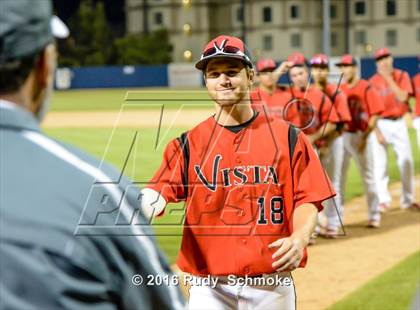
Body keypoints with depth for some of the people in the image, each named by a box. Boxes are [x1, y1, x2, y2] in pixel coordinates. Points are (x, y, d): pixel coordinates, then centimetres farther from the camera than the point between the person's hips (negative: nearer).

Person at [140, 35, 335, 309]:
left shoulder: (286, 137, 2)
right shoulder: (188, 144, 3)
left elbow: (306, 199, 0)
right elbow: (160, 191, -11)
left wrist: (300, 237, -22)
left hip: (272, 285, 0)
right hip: (209, 287, 0)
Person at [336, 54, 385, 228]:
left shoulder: (366, 88, -7)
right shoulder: (339, 89, 6)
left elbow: (375, 114, -11)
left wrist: (365, 137, -15)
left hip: (361, 136, -4)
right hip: (342, 136, 4)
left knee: (368, 176, 6)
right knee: (338, 176, 6)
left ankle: (374, 215, 16)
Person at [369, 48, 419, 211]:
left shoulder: (402, 76, 3)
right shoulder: (373, 82, -3)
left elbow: (402, 97, -14)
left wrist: (389, 78, -16)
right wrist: (377, 131, -13)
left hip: (399, 123, 2)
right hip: (381, 124, -2)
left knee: (406, 161, 3)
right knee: (380, 163, -4)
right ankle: (383, 200, 7)